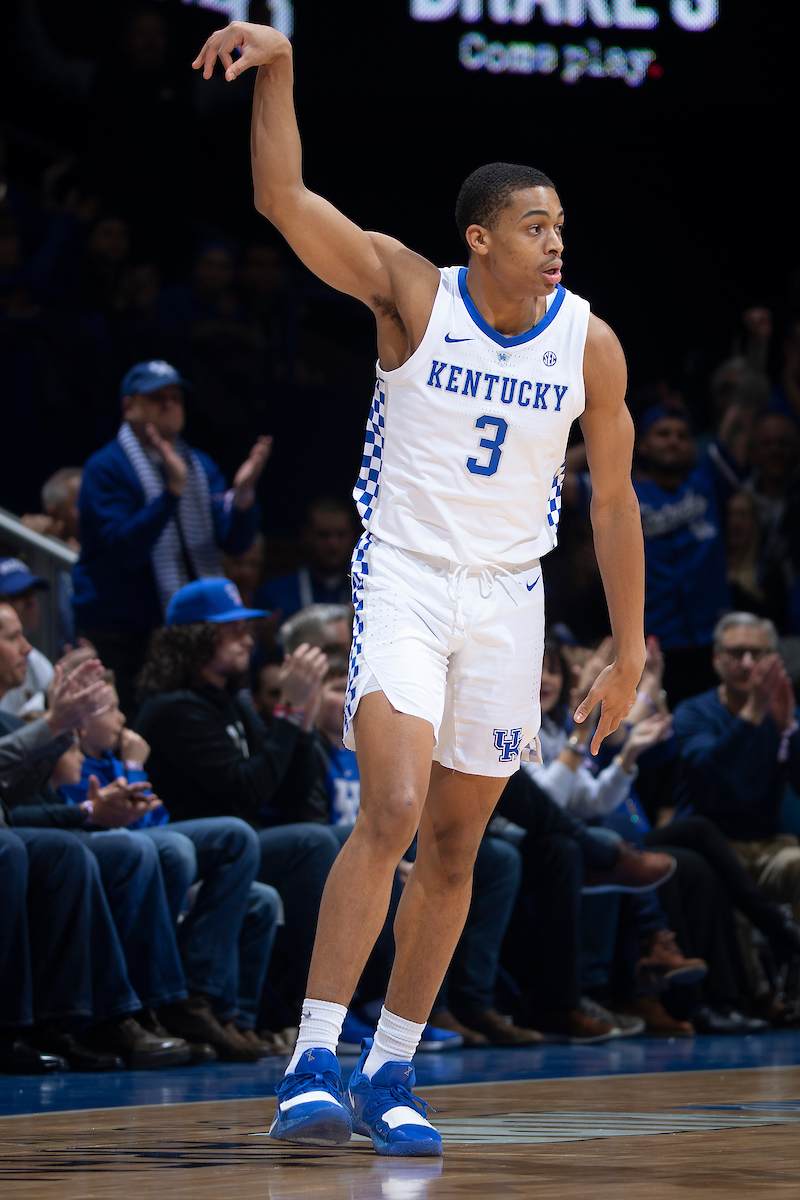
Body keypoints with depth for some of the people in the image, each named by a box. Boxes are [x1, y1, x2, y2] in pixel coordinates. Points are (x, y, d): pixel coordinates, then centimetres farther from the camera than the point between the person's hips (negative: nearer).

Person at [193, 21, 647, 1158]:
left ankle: (389, 1076, 20)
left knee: (454, 848, 8)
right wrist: (278, 67, -30)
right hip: (403, 580, -3)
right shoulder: (412, 294, -7)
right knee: (392, 811, -21)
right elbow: (285, 200, -16)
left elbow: (614, 500, 6)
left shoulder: (590, 344, -2)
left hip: (507, 597, 4)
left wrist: (629, 655, 6)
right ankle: (312, 1066, -22)